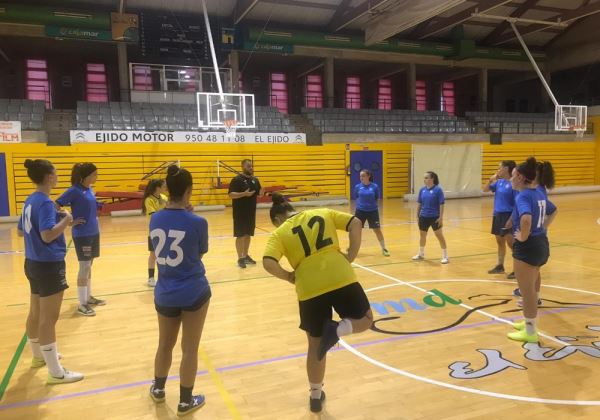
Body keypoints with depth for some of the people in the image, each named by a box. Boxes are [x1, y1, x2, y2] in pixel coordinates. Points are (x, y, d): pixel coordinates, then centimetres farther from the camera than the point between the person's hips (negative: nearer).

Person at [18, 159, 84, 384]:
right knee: (49, 318, -4)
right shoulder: (45, 203, -19)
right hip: (48, 266, -10)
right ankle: (56, 372, 5)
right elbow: (48, 235, -29)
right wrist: (65, 220, -15)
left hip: (33, 263, 10)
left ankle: (39, 355, 40)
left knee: (35, 313, 22)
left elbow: (21, 231, 18)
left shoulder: (31, 201, 9)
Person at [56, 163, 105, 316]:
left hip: (93, 232, 8)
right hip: (82, 234, -8)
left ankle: (88, 297, 27)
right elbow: (56, 205, -17)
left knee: (89, 266, 15)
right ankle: (82, 304, 4)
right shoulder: (75, 190, -15)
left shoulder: (89, 189, 8)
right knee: (84, 267, -4)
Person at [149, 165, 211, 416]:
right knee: (190, 348, 12)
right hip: (194, 293, -4)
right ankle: (185, 401, 26)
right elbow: (201, 253, 0)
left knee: (165, 344, 25)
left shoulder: (155, 219, -5)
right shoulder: (197, 222, -17)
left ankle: (158, 389, 45)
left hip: (164, 294, 4)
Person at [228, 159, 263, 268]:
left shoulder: (255, 179, 9)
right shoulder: (237, 179, -11)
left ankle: (246, 255, 25)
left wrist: (261, 192, -9)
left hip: (251, 211, 6)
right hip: (240, 212, -6)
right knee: (240, 235, -2)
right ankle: (240, 258, 6)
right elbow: (231, 195, -18)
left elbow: (259, 193, 14)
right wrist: (244, 194, -29)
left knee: (248, 234, 13)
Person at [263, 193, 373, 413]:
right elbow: (355, 223, 5)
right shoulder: (323, 213, 15)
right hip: (341, 279, 0)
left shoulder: (279, 233, 7)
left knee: (315, 345, 20)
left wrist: (289, 277, 6)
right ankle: (336, 330, -6)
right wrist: (350, 258, 8)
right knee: (365, 319, 25)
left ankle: (315, 397, 32)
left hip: (310, 289, 0)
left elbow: (268, 263, -10)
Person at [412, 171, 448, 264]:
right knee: (422, 235, 17)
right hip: (423, 217, 6)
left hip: (434, 217, -5)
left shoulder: (438, 189, -12)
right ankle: (421, 254, 36)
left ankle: (445, 256, 10)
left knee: (439, 235, 1)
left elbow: (441, 204, -12)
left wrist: (441, 217, -16)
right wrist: (417, 216, 10)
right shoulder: (422, 190, 3)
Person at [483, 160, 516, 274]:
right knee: (500, 241, 15)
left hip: (508, 216, -8)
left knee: (510, 242, -5)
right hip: (497, 215, 8)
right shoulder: (499, 182, 7)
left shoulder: (513, 183, -15)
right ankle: (500, 266, 27)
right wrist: (491, 180, -2)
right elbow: (485, 190, 13)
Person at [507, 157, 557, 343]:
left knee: (527, 291, 3)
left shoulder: (523, 196, -19)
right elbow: (553, 211, 28)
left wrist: (523, 236, -23)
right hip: (541, 243, 10)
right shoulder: (537, 194, 9)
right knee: (531, 289, 22)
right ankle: (528, 322, 35)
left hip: (527, 247, -10)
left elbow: (526, 219, -39)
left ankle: (530, 332, 14)